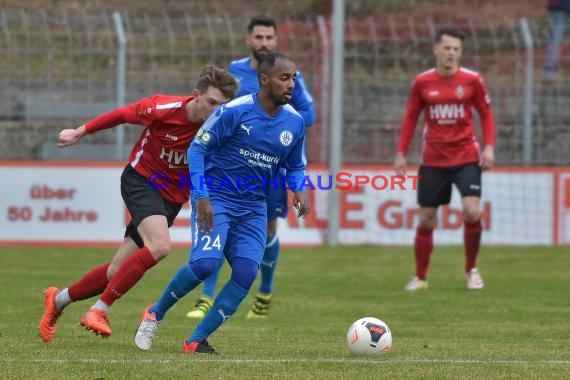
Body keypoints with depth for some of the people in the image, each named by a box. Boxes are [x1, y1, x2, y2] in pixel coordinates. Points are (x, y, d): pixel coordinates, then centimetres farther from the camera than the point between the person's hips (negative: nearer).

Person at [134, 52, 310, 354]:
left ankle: (196, 341, -4)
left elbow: (295, 166, 17)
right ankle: (155, 313, 2)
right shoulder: (235, 111, -14)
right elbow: (197, 148, -9)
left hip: (253, 207, 5)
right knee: (205, 263, -24)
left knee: (246, 272, -13)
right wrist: (202, 196, -17)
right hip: (215, 198, -5)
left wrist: (299, 190, -5)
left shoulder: (294, 122, 2)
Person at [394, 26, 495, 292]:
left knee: (472, 212, -17)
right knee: (426, 219, 4)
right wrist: (401, 153, 4)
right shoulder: (422, 82, -1)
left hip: (466, 158, -1)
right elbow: (410, 118, 8)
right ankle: (420, 277, 20)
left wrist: (489, 147, -7)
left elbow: (486, 114, 5)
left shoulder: (472, 80, -3)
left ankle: (471, 270, 3)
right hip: (433, 160, 1)